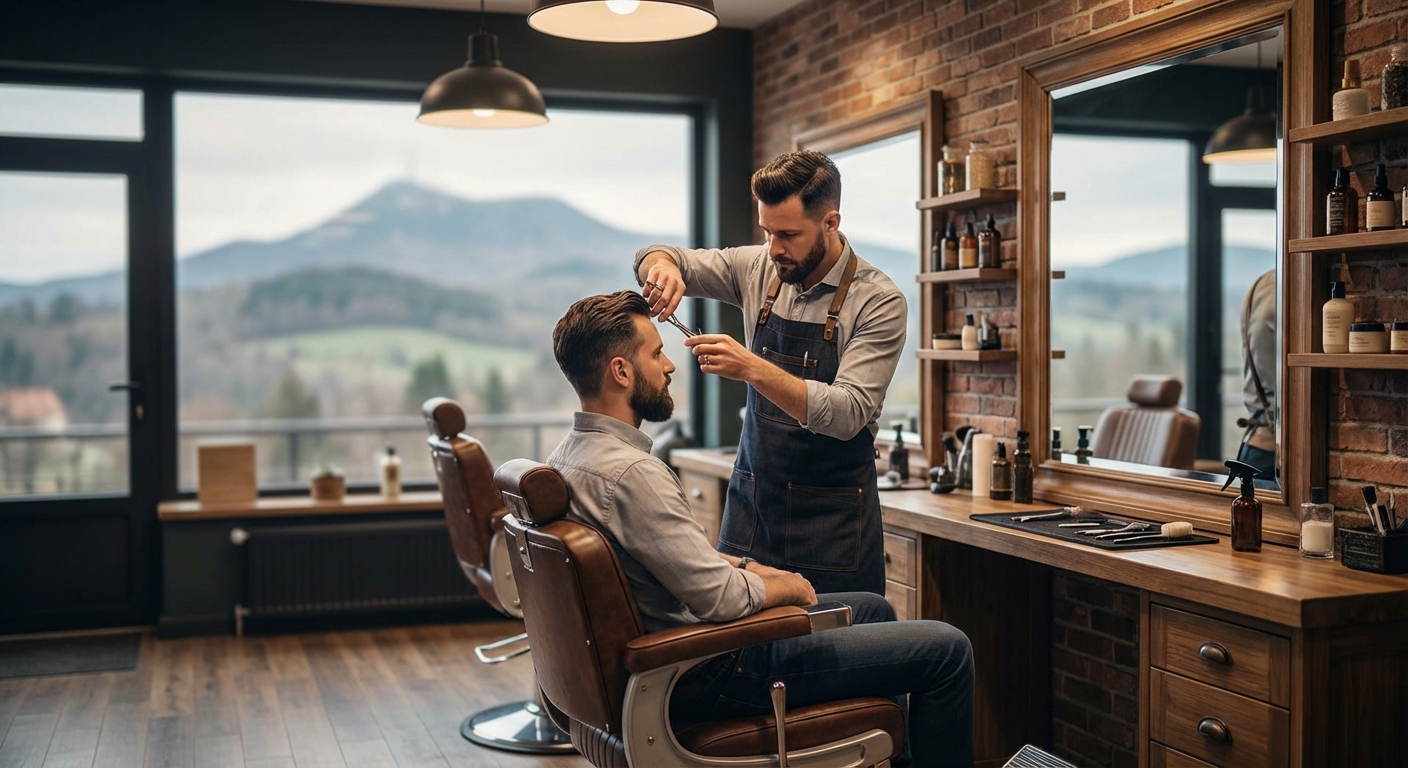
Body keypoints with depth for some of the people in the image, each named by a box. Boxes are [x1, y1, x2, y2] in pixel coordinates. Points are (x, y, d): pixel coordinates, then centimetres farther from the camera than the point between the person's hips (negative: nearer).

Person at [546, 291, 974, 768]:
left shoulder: (572, 454, 4)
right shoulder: (631, 473, -28)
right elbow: (721, 598, -26)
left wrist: (747, 566, 7)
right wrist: (786, 587, -7)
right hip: (706, 677, -10)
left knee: (872, 607, 26)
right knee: (946, 649, -6)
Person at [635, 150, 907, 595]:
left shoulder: (878, 302, -13)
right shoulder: (759, 269, 1)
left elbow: (848, 413, -23)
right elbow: (653, 258, 10)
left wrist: (752, 369, -33)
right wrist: (661, 266, -15)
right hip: (750, 501, 4)